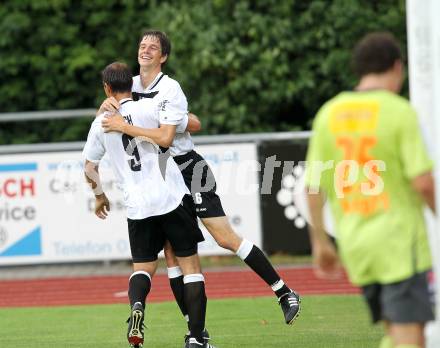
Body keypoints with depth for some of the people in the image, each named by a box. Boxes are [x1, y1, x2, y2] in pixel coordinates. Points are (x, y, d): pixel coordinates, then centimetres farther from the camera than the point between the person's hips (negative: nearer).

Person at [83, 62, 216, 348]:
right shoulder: (151, 108, -3)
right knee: (190, 265, 5)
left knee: (143, 267, 16)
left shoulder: (101, 123, 6)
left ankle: (137, 304, -17)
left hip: (138, 206, 2)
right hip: (172, 198, -2)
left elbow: (90, 168, 16)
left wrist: (100, 197, 33)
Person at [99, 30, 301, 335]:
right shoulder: (132, 85, 6)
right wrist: (109, 103, -3)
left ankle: (285, 293, -2)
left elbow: (165, 138, -26)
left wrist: (125, 127, -27)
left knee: (226, 238, -11)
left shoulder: (169, 89, -16)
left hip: (189, 170, -7)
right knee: (171, 252, -1)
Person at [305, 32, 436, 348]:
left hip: (353, 242, 6)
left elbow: (313, 185, 7)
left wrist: (319, 240, 17)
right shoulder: (400, 111, -10)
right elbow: (422, 180, -15)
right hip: (399, 238, -6)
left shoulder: (329, 113, 6)